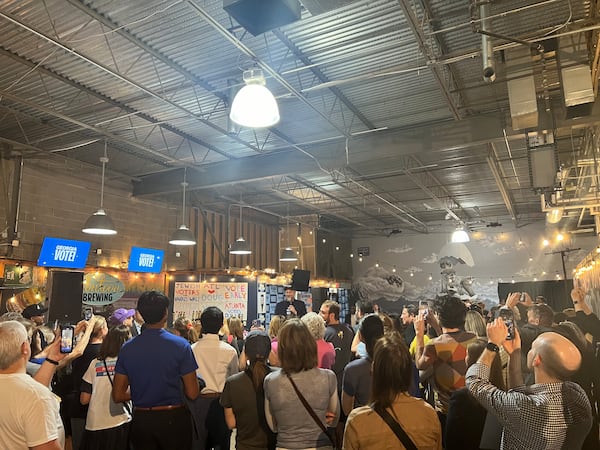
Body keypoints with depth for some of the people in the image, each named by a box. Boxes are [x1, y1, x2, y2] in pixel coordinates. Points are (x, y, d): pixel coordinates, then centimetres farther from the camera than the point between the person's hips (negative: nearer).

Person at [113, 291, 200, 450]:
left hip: (141, 420, 3)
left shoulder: (127, 348, -6)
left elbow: (118, 395, -1)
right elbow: (192, 393, -12)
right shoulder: (180, 345, -15)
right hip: (173, 419, -2)